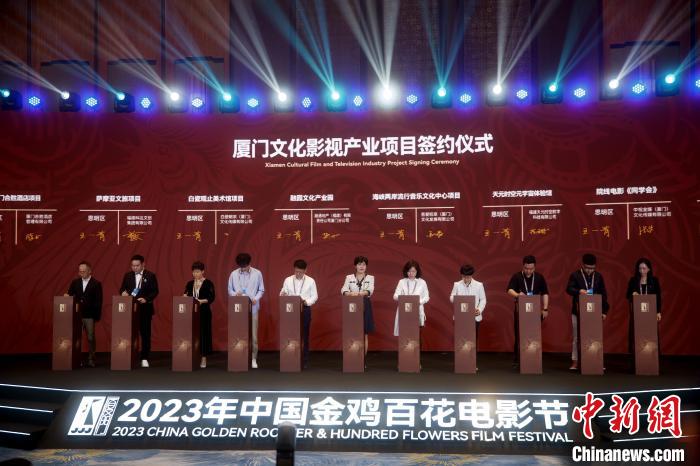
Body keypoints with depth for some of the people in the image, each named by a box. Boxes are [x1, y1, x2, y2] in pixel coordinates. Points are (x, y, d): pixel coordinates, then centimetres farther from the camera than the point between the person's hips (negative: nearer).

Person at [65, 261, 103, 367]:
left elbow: (98, 301, -2)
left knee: (91, 338, -1)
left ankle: (91, 359, 7)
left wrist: (97, 316, -6)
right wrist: (67, 296, -9)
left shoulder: (96, 284, -1)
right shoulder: (75, 282, 10)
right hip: (77, 315, 3)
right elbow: (70, 295, 14)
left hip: (90, 316, -3)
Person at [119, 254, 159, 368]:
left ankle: (144, 358, 8)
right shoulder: (127, 275, 10)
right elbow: (122, 289, 10)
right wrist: (123, 292, -13)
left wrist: (146, 299, -19)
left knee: (145, 334, 1)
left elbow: (155, 291, -4)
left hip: (145, 309, -2)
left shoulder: (150, 275, 0)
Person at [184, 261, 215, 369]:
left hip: (204, 312, -4)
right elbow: (186, 296, 13)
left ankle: (204, 358, 5)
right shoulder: (190, 284, 11)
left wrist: (202, 301, -24)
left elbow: (212, 297, -10)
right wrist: (185, 297, -10)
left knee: (204, 333, -2)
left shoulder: (208, 283, -3)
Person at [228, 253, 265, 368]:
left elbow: (261, 290, 5)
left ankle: (253, 358, 9)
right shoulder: (233, 274, 2)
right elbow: (230, 290, 7)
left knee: (253, 335, 0)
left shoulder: (257, 273, 0)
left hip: (253, 308, -1)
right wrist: (235, 294, -15)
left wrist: (256, 298, -14)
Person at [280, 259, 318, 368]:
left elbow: (315, 296, 2)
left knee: (305, 336, 3)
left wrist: (307, 302, -15)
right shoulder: (288, 280, 6)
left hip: (305, 309, -1)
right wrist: (283, 295, -19)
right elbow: (283, 293, 5)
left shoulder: (310, 281, 2)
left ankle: (305, 361, 9)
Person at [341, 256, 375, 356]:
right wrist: (351, 293, -32)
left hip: (365, 307, 0)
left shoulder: (370, 278, 5)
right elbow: (343, 290, -9)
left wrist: (359, 293, -32)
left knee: (364, 335, 4)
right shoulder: (349, 277, 6)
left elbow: (370, 290, -13)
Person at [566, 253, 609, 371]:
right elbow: (569, 289, -9)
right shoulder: (575, 275, -1)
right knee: (576, 337, 2)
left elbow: (603, 294, 9)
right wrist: (579, 291, -29)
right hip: (578, 311, -2)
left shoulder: (598, 276, 7)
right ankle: (575, 362, 8)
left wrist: (604, 311, 5)